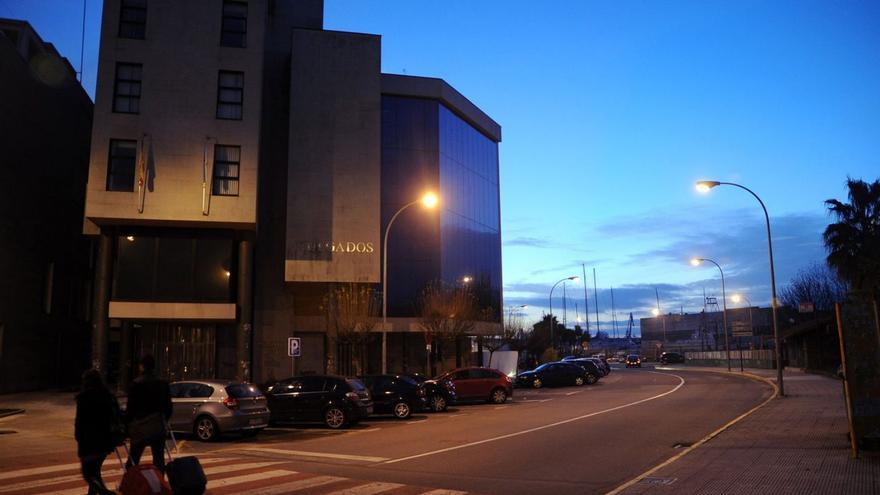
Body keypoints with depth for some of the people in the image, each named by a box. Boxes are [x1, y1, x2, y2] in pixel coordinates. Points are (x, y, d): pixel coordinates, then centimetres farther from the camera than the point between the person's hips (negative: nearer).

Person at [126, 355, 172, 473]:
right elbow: (168, 406, 10)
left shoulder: (136, 384, -7)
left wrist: (127, 423, 5)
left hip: (140, 427, -3)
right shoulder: (163, 383, 5)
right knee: (159, 459, 7)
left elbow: (131, 407, -7)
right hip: (159, 427, 3)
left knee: (133, 459, 6)